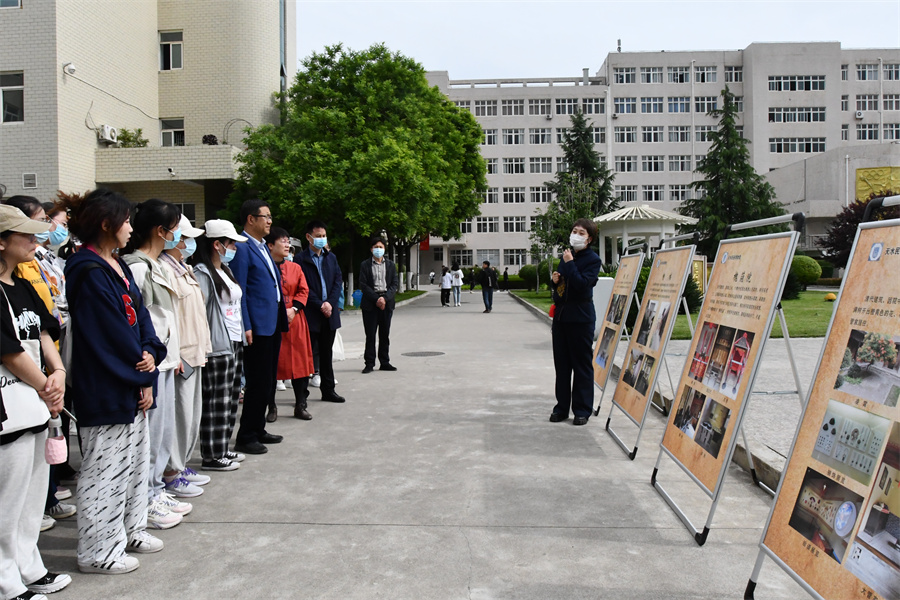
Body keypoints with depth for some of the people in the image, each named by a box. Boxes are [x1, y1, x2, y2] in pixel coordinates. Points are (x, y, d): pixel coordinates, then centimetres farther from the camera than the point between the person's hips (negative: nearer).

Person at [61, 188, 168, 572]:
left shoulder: (116, 265, 12)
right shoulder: (89, 271, -18)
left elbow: (139, 314, 10)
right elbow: (111, 332, -20)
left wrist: (149, 352, -7)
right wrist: (142, 379, -12)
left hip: (131, 384, 10)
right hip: (105, 389, -10)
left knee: (136, 457, 18)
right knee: (106, 468, 2)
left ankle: (130, 530, 34)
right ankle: (98, 552, 16)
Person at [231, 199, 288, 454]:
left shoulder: (263, 247, 17)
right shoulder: (242, 248, -12)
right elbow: (239, 291, -16)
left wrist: (282, 315, 17)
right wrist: (246, 327, -20)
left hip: (273, 324, 10)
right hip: (258, 326, -10)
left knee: (267, 382, 15)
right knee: (258, 383, -4)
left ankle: (258, 430, 27)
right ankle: (246, 438, 7)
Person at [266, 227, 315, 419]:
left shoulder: (295, 268, 10)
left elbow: (304, 291, 7)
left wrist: (293, 309, -9)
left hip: (294, 321, 4)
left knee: (300, 362, 3)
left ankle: (300, 405, 13)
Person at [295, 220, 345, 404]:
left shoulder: (331, 257, 14)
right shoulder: (300, 259, -4)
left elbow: (338, 282, 8)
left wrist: (330, 303, -6)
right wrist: (320, 305, -14)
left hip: (329, 313, 5)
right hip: (310, 314, -5)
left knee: (327, 354, 13)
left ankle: (328, 390, 22)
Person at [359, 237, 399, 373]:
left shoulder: (390, 264, 10)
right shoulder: (365, 265, 3)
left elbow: (395, 284, 4)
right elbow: (363, 285, -3)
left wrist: (385, 298, -11)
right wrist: (376, 299, -13)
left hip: (387, 302, 2)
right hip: (370, 303, -2)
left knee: (385, 334, 7)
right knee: (370, 335, -1)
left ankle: (385, 363, 14)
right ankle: (369, 363, 4)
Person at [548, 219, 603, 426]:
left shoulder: (592, 259, -6)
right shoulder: (566, 256, 15)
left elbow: (583, 284, -21)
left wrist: (570, 264, -17)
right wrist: (554, 281, 2)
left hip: (580, 317, -7)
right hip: (561, 315, 7)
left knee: (582, 364, 1)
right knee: (561, 363, 11)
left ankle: (582, 409, 9)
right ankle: (562, 407, 20)